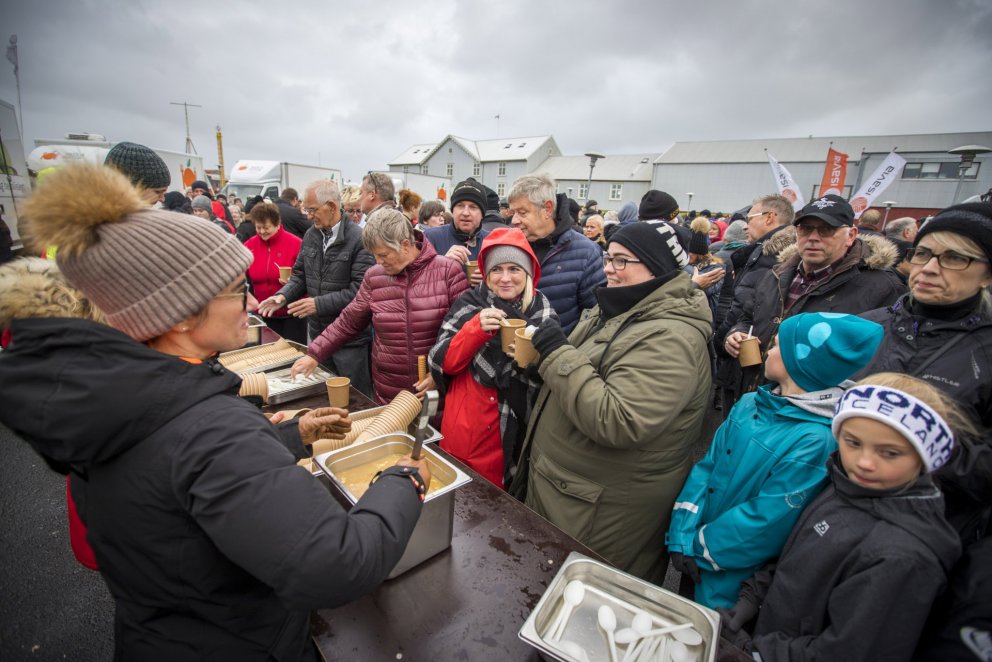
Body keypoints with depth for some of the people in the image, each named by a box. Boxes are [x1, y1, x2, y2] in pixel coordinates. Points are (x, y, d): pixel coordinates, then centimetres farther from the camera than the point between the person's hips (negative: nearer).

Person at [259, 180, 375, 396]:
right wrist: (283, 296, -3)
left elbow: (360, 290, -21)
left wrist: (319, 304, -21)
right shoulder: (310, 236, 8)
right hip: (317, 334, 7)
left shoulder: (359, 239, -15)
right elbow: (299, 275, 15)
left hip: (350, 339, -6)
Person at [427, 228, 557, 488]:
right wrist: (476, 328, -24)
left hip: (515, 433, 0)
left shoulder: (543, 313, -5)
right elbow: (442, 362, -10)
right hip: (463, 429, 0)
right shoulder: (469, 303, -5)